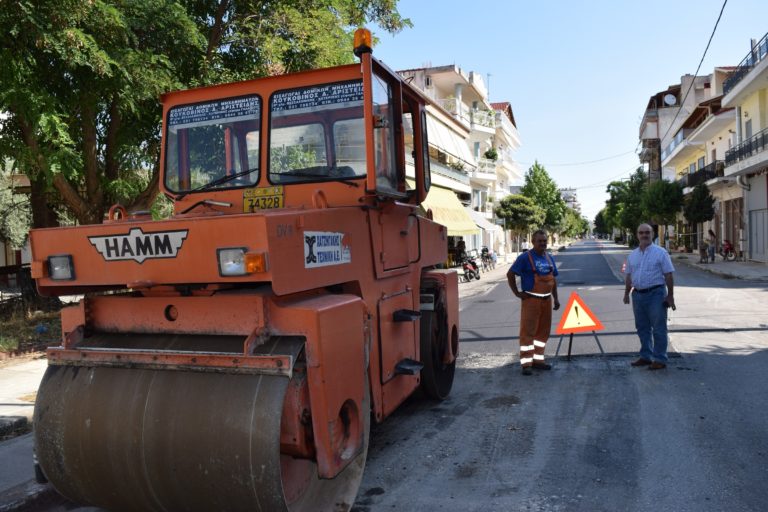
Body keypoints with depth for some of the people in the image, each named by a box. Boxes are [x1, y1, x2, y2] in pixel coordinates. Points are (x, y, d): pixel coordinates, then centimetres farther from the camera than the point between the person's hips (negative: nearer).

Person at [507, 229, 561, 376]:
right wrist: (517, 293, -11)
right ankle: (526, 363, -1)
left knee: (543, 330, 11)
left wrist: (556, 298, 13)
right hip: (531, 299, -7)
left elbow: (553, 278, 18)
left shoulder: (549, 257, 11)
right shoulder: (525, 257, -9)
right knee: (528, 331, -5)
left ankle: (538, 359, 22)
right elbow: (510, 274, -9)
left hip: (546, 300, 7)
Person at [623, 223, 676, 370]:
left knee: (658, 329, -1)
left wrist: (670, 296, -10)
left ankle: (660, 359, 5)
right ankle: (646, 356, 23)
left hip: (655, 293, -6)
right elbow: (629, 276, 18)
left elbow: (668, 275, -6)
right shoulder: (633, 255, 12)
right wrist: (627, 293, 14)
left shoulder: (660, 252, -4)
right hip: (638, 294, 6)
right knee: (642, 328, 13)